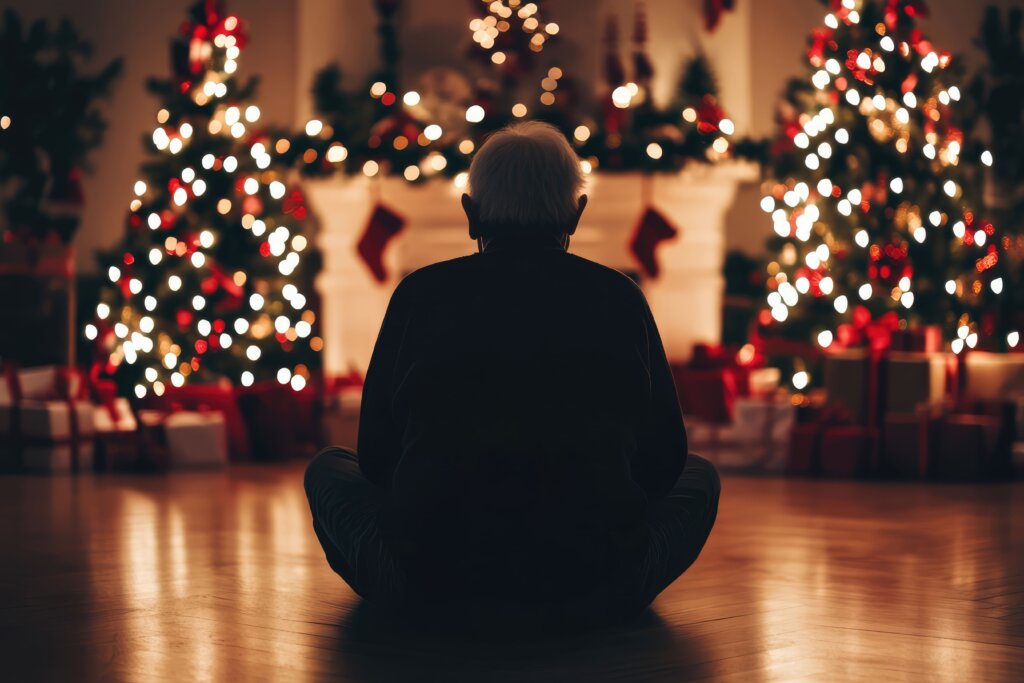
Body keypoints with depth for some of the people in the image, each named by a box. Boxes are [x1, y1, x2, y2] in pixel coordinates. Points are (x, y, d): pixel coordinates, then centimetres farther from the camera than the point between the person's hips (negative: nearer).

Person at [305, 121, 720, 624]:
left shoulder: (421, 292, 6)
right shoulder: (619, 297, 7)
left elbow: (375, 456, 13)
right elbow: (664, 462, 14)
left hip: (430, 582, 0)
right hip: (595, 588, 0)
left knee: (329, 469, 29)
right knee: (699, 475, 29)